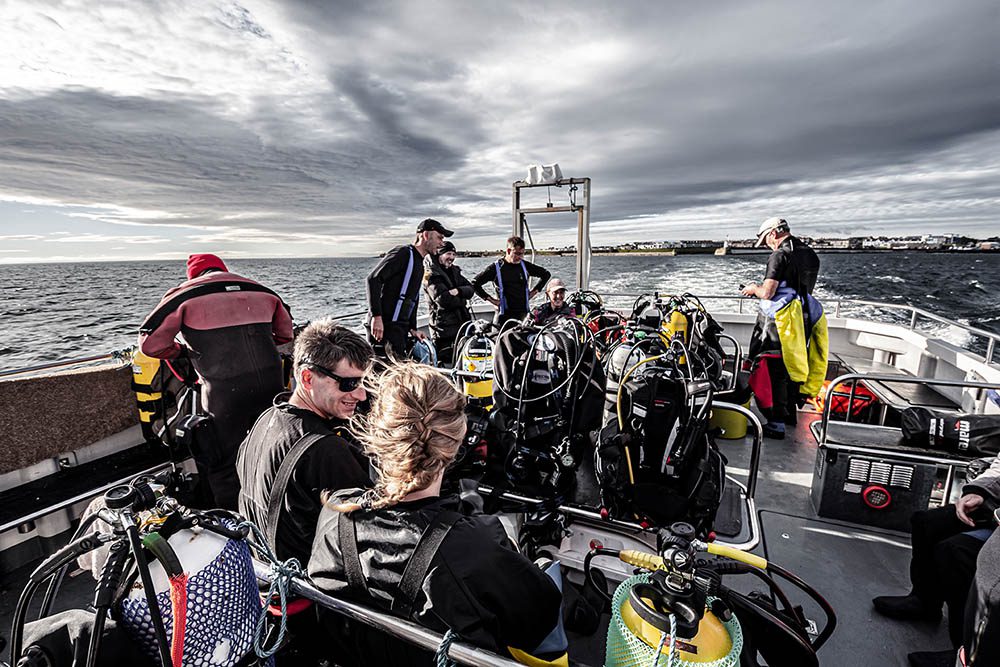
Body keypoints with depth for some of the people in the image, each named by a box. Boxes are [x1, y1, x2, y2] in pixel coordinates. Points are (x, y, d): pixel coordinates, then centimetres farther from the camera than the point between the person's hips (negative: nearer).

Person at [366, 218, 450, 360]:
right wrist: (376, 316, -26)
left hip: (400, 329, 10)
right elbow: (373, 279, -20)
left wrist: (413, 328, 16)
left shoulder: (419, 263, 20)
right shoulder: (403, 253, -10)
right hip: (385, 328, -10)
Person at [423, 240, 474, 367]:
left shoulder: (454, 271, 17)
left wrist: (458, 291, -16)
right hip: (444, 328, -8)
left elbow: (470, 290, 5)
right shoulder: (431, 275, -7)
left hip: (462, 325, 8)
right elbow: (443, 299, -20)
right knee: (446, 363, -5)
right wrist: (462, 300, -5)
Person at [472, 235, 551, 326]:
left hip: (523, 313, 3)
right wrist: (490, 299, -5)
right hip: (505, 314, -3)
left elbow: (546, 274, 21)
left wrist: (534, 291, 13)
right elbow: (475, 283, -3)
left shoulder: (525, 265, 8)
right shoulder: (496, 267, -3)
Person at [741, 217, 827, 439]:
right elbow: (803, 289, 19)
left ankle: (776, 425, -1)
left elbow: (767, 293, -20)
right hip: (803, 320, 9)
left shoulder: (780, 256, -14)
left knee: (773, 372, -4)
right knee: (792, 366, 20)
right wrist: (761, 289, 22)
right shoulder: (811, 255, 12)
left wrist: (754, 288, 1)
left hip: (780, 321, -8)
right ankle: (790, 413, 35)